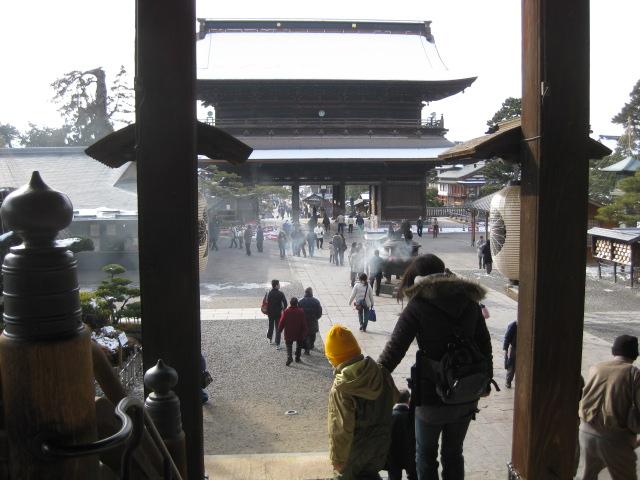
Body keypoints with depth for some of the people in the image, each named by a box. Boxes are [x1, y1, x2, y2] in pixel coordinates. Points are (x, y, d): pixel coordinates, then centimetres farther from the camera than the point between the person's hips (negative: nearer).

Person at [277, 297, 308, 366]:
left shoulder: (286, 312, -12)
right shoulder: (301, 311, -9)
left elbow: (282, 322, -6)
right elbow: (304, 324, -6)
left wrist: (279, 329, 10)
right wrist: (304, 333, 2)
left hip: (288, 334, -1)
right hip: (299, 334, 1)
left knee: (289, 345, 10)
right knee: (299, 345, 20)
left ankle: (289, 357, -13)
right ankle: (297, 358, 25)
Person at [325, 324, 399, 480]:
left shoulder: (341, 389, -29)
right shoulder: (381, 373, -12)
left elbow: (341, 429, -25)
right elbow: (394, 398, 7)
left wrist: (337, 458, -12)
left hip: (355, 450, -5)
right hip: (380, 445, 5)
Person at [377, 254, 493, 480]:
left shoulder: (418, 306, -13)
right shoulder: (470, 302, 0)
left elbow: (394, 350, -16)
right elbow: (484, 345, 7)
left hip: (432, 396, -4)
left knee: (426, 455, 17)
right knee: (454, 453, 22)